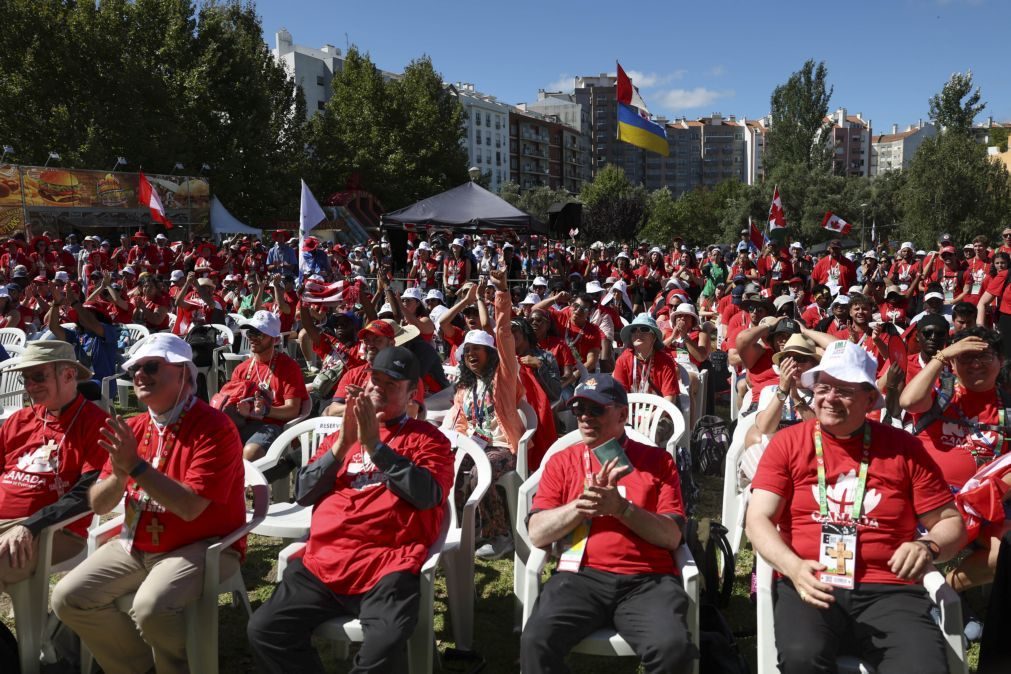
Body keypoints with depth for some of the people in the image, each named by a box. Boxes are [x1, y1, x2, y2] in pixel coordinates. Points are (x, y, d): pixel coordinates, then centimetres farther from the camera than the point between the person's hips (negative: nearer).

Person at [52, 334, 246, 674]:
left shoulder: (214, 428, -17)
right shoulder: (132, 428, 6)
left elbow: (189, 507, -25)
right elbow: (98, 505, 5)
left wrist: (137, 465, -25)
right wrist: (119, 475, -16)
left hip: (202, 545, -7)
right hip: (136, 545, 8)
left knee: (150, 608, -31)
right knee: (68, 598, -5)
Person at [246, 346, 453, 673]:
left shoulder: (428, 438, 10)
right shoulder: (341, 435, 23)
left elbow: (427, 494, -8)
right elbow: (303, 493, 13)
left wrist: (374, 445, -10)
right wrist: (342, 445, -1)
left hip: (386, 567, -4)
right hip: (321, 563, 5)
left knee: (385, 645, -32)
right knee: (263, 629, -17)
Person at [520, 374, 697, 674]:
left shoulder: (657, 460, 12)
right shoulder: (562, 462, 14)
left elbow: (672, 536, 2)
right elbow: (537, 533, 4)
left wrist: (621, 508, -13)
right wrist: (584, 502, -9)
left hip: (648, 581, 0)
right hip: (580, 576, 1)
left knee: (674, 649, -30)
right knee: (536, 641, -28)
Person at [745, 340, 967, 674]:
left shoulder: (904, 448, 8)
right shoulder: (788, 442, 6)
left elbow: (951, 523, 12)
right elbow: (758, 520, 0)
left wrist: (929, 546, -11)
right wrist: (794, 567, -19)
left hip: (889, 590, 1)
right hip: (809, 586, 0)